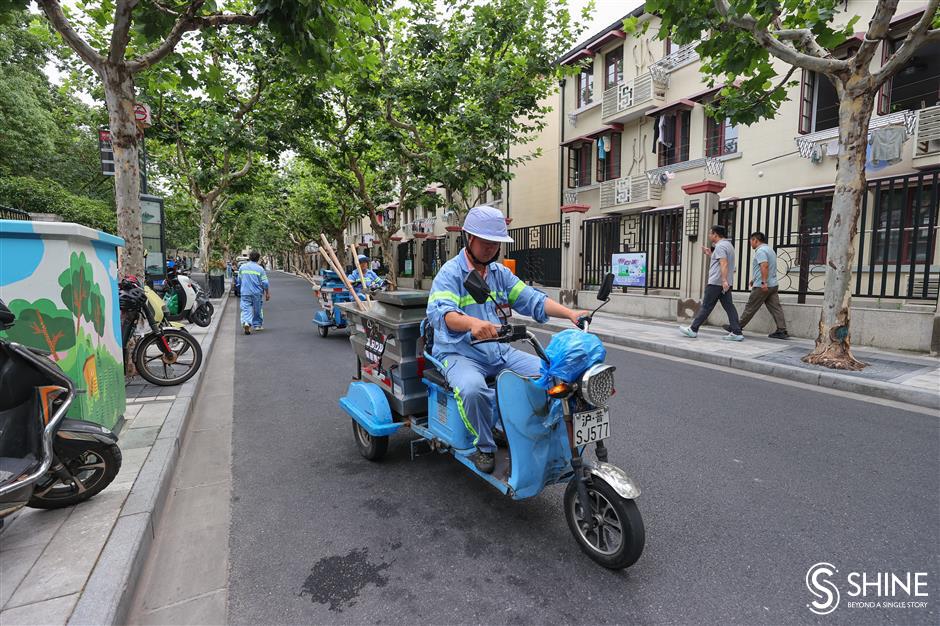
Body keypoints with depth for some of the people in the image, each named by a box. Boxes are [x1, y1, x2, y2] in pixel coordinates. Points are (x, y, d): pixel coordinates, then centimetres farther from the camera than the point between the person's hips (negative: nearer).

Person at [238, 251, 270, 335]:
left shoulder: (242, 267, 4)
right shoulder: (260, 269, -5)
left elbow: (239, 280, 14)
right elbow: (265, 283, -5)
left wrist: (240, 289, 29)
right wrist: (267, 293, 4)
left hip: (245, 292, 1)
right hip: (256, 293, -1)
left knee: (246, 309, -2)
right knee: (257, 310, 12)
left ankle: (246, 322, -25)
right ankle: (257, 325, 21)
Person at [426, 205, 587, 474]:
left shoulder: (500, 272, 13)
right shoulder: (450, 273, -8)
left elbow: (533, 300, 5)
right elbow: (439, 312, -26)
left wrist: (570, 313, -12)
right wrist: (472, 323, -48)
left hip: (500, 351, 6)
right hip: (460, 353, -6)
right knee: (472, 389, -37)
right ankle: (484, 446, -8)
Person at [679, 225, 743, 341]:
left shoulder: (720, 246, -12)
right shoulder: (728, 244, 20)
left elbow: (724, 264, -23)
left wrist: (724, 280, -29)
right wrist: (710, 254, 25)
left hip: (716, 282, -9)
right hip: (725, 283, 9)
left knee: (706, 306, -3)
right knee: (729, 307, 4)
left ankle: (693, 329, 5)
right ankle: (736, 332, -1)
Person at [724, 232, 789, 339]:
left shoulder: (760, 250, -12)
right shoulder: (770, 249, 21)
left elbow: (765, 266, -26)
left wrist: (764, 282, -30)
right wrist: (755, 279, 35)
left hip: (762, 286, -9)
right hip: (773, 285, 9)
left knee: (750, 308, -1)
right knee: (775, 308, 3)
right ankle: (782, 331, 0)